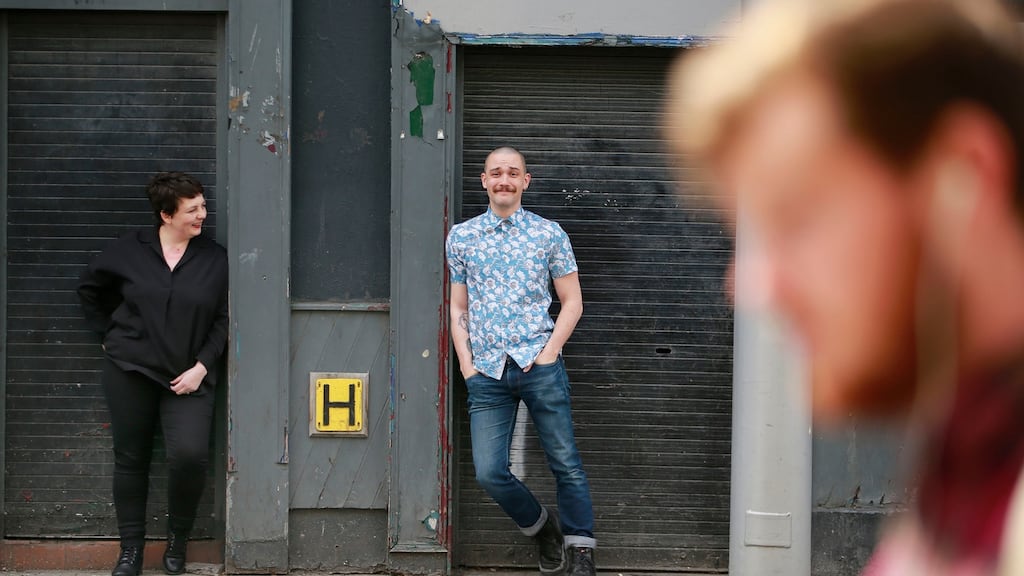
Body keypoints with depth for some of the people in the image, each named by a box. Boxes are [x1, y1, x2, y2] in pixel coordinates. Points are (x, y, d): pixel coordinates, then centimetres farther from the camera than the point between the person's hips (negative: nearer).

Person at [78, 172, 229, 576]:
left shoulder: (215, 259, 1)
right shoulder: (129, 250, 1)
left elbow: (223, 320, 2)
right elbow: (89, 288, 16)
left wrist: (201, 367, -7)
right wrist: (108, 333, 11)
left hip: (187, 376, -1)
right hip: (129, 371, 1)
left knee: (190, 454, -18)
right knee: (130, 458, 6)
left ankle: (178, 539, 5)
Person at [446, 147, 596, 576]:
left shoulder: (549, 234, 5)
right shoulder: (461, 237, 11)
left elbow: (572, 302, 6)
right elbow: (458, 308, 15)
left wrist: (549, 352, -6)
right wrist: (466, 363, 4)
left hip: (539, 365, -2)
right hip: (487, 373, 2)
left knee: (566, 464, 0)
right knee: (489, 472, -4)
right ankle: (542, 529, 20)